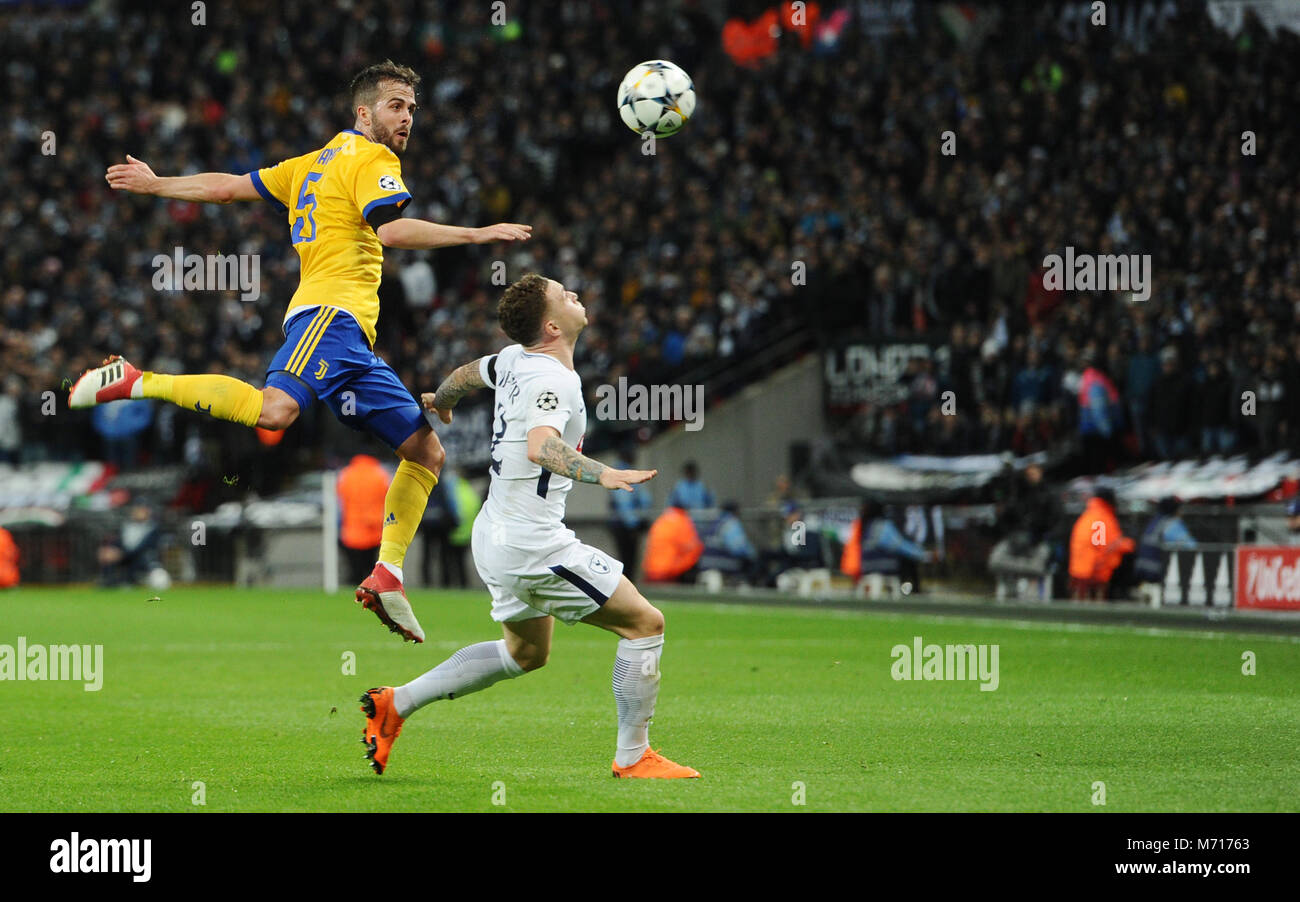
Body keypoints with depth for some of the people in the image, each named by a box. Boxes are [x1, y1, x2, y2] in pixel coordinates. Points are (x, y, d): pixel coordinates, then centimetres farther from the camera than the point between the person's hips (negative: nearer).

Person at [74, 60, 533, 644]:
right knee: (275, 411, -35)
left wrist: (153, 185, 42)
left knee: (426, 452, 8)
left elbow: (227, 187, 30)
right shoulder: (369, 158, 2)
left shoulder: (316, 163, 29)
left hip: (354, 343, 10)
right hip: (332, 307, -10)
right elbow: (392, 229, -17)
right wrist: (479, 234, -14)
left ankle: (386, 576, 2)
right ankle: (134, 384, -24)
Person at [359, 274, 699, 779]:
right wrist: (602, 473, -53)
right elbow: (540, 447, -40)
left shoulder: (516, 359, 6)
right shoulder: (553, 379, -21)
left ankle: (397, 702, 24)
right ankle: (632, 757, 2)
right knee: (644, 623, -3)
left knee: (526, 652, 27)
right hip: (532, 544, -10)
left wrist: (440, 400, 50)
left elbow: (469, 373, 28)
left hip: (497, 535, 10)